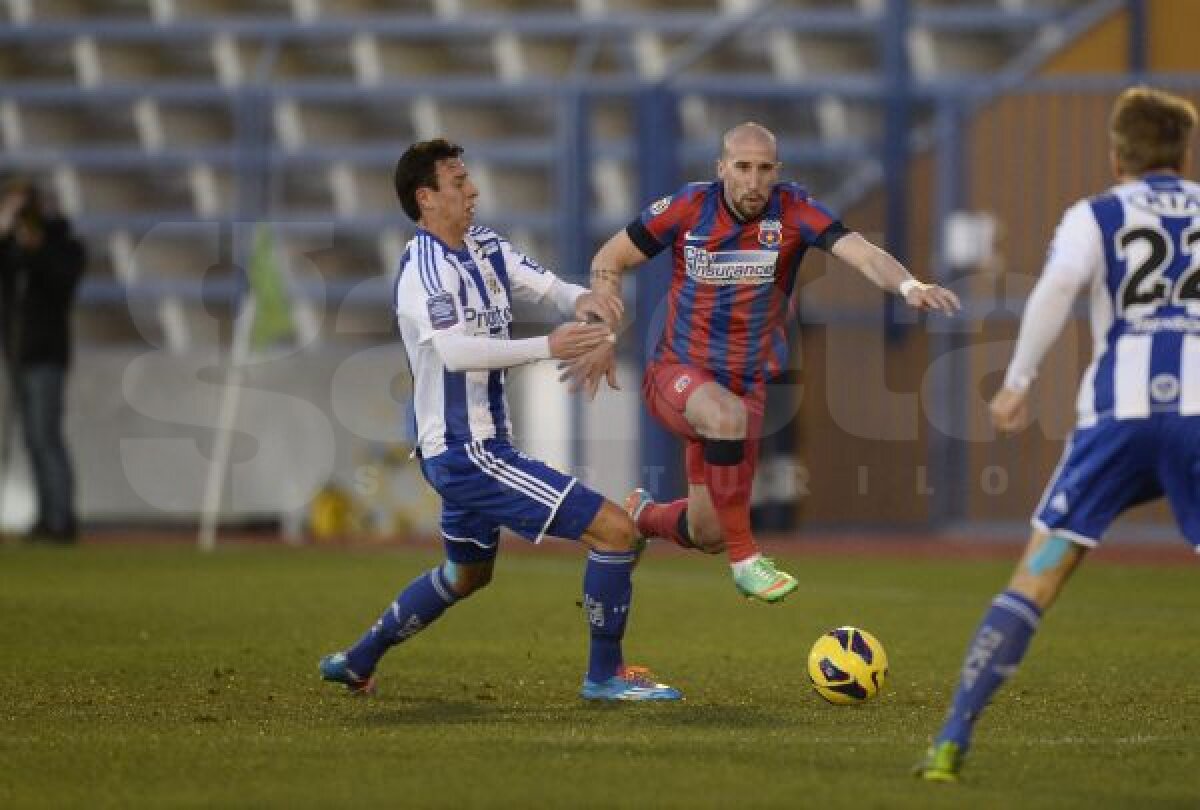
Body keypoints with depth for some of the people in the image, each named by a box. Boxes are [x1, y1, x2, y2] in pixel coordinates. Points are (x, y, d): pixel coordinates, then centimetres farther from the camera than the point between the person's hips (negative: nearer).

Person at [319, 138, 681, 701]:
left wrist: (582, 298, -21)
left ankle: (356, 664, 42)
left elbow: (548, 286, 3)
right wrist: (546, 348, -42)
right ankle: (604, 675, 0)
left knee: (467, 574, 32)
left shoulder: (485, 247, 8)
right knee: (615, 530, -13)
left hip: (467, 450, 11)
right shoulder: (425, 269, -20)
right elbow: (454, 351, -35)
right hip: (466, 451, -11)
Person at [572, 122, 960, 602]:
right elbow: (609, 261, -1)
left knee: (708, 534, 6)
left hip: (746, 383, 3)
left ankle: (641, 517, 43)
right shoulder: (689, 207, -13)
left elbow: (860, 252, -30)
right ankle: (745, 560, -23)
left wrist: (908, 285, -49)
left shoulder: (793, 211, -14)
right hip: (677, 372, -3)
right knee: (727, 415, -38)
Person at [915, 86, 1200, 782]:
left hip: (1119, 408, -1)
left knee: (1037, 580, 5)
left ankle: (954, 741, -1)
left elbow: (1058, 286, -6)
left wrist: (1020, 379, -4)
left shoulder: (1095, 216, 14)